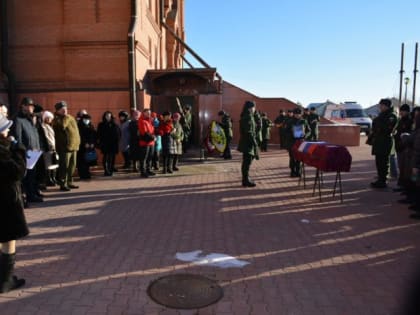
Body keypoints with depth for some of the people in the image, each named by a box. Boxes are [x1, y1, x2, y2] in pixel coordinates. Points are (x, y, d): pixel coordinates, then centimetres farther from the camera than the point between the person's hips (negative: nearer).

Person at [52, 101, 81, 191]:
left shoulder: (71, 118, 17)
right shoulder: (57, 119, -4)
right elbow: (62, 126, -24)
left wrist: (77, 141, 19)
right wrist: (66, 118, -15)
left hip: (74, 146, 8)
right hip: (64, 146, -7)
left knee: (72, 165, 12)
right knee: (64, 166, -6)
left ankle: (69, 182, 23)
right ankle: (63, 184, 0)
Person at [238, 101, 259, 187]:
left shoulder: (245, 116, 14)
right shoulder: (248, 117, -16)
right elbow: (249, 132, -21)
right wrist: (254, 143, -18)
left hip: (245, 142, 10)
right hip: (248, 142, -10)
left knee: (246, 162, 16)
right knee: (247, 162, -3)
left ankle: (245, 179, 25)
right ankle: (246, 181, 3)